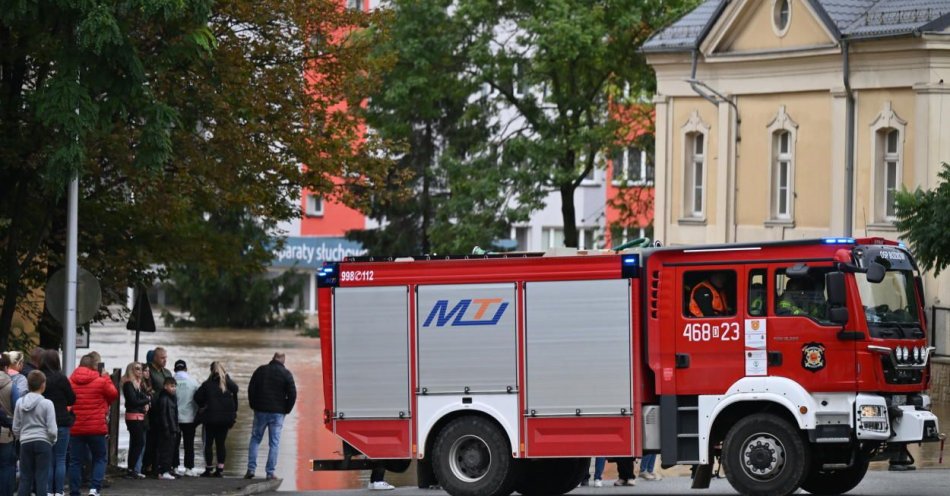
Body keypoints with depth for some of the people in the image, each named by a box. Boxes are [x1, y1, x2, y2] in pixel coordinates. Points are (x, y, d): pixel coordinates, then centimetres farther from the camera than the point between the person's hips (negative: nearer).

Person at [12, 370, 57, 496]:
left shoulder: (20, 402, 3)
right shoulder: (47, 403, -8)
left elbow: (16, 428, 6)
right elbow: (52, 430, -9)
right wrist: (52, 441, 10)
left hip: (25, 443, 3)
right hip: (43, 443, -3)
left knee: (25, 478, 7)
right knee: (41, 478, 0)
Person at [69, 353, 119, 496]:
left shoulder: (70, 381, 0)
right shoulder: (101, 381, -9)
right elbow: (113, 394, 7)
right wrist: (106, 377, 15)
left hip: (75, 429, 2)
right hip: (96, 428, -2)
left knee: (75, 461, 8)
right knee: (99, 459, 11)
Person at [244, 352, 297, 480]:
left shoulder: (260, 370, 2)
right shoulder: (286, 374, -3)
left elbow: (251, 389, 3)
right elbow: (292, 394, -6)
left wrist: (253, 406, 11)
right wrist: (286, 410, 5)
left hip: (260, 411, 1)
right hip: (277, 413, -1)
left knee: (255, 439, 11)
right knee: (274, 443, 2)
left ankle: (251, 469, 2)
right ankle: (270, 472, -2)